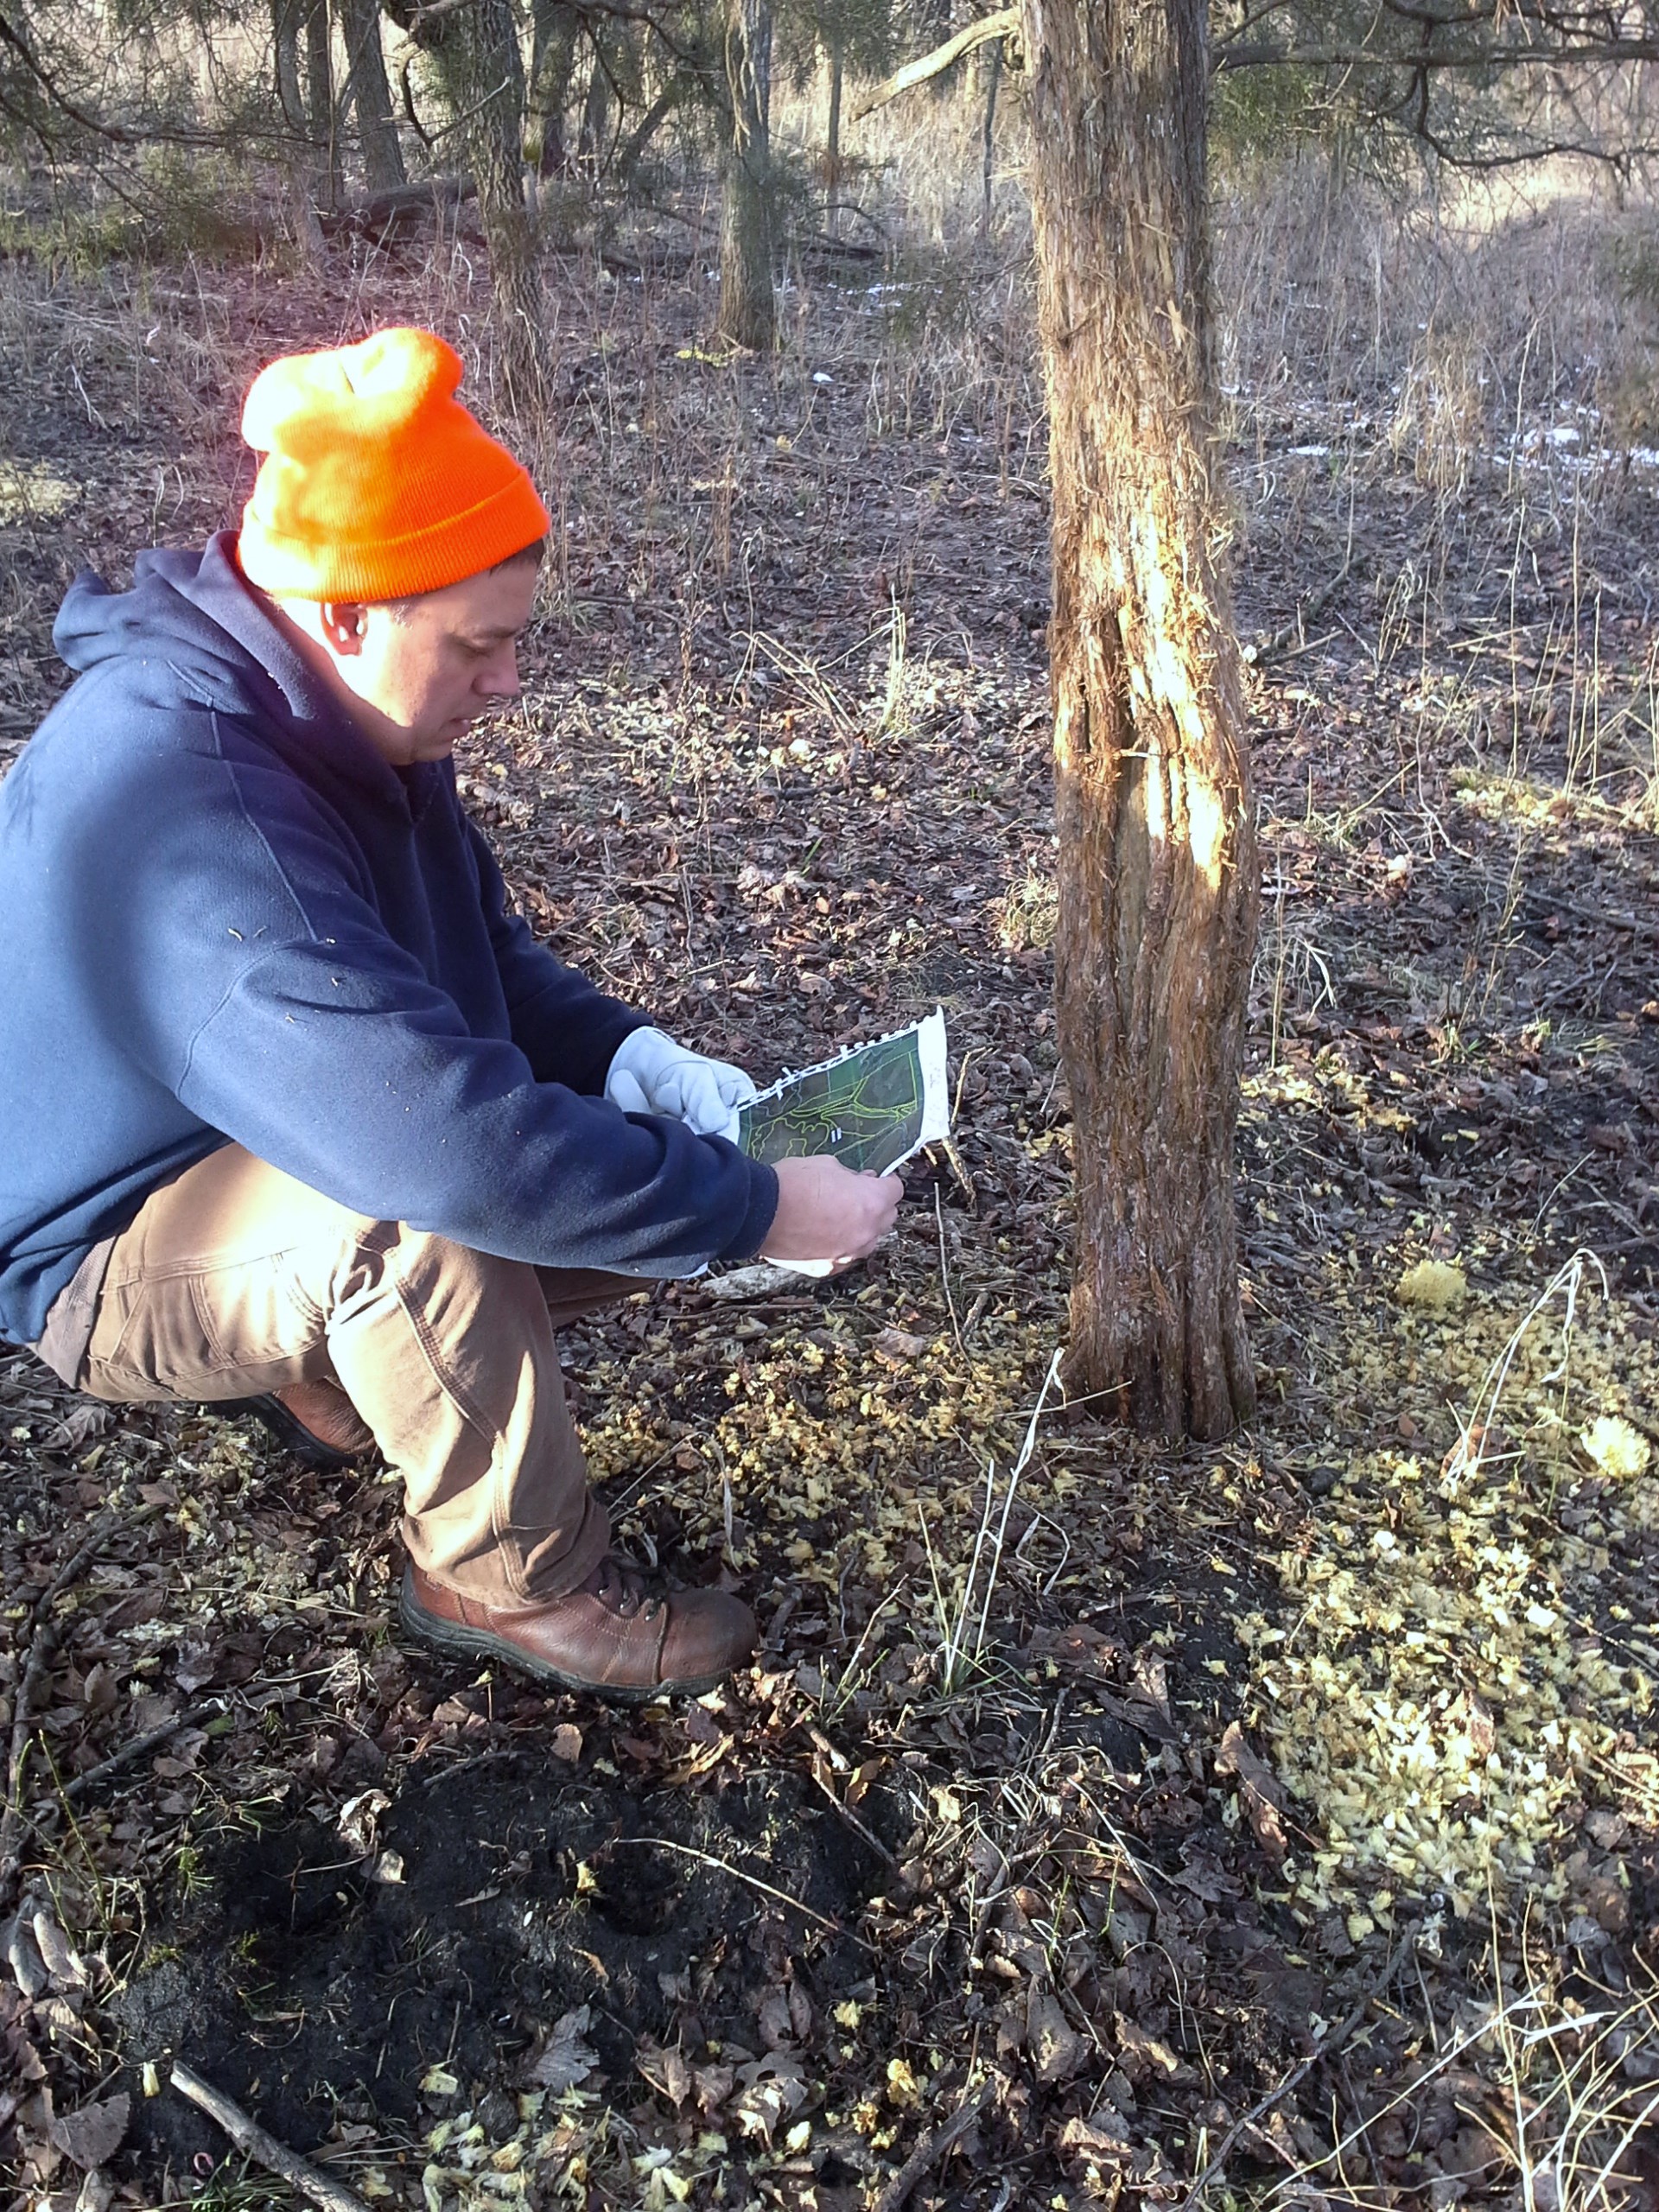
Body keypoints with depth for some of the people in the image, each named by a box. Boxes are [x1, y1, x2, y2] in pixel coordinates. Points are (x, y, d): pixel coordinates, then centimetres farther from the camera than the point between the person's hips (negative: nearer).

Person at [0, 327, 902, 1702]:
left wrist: (633, 1058, -13)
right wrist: (760, 1210, -36)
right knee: (422, 1212, -39)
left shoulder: (341, 716, -4)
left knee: (659, 1166, 0)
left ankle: (335, 1373, 12)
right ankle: (514, 1580, -15)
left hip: (280, 1153, 9)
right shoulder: (186, 806, -36)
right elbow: (445, 1137, -45)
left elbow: (485, 957, 7)